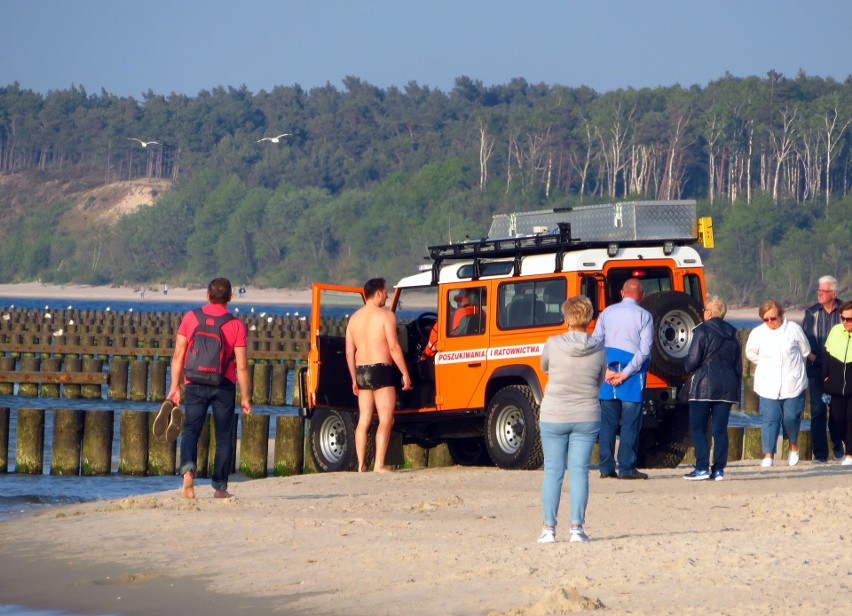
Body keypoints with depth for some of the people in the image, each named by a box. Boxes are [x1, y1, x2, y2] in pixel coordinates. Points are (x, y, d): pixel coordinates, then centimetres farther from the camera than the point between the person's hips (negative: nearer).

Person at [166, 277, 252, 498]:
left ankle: (188, 470, -25)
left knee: (190, 431, 3)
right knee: (224, 436, 11)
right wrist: (245, 397, 2)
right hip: (224, 387, -1)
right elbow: (241, 366, -6)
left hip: (195, 386, 1)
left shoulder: (191, 317, 0)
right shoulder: (236, 325, -4)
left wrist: (175, 387, 6)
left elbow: (178, 355, 0)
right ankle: (220, 486, 12)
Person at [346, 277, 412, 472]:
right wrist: (405, 374, -8)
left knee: (363, 420, 9)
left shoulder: (354, 318, 11)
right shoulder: (385, 316, -8)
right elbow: (394, 347, -14)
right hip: (381, 370, -6)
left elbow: (349, 353, 12)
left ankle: (361, 465, 8)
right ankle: (379, 465, -14)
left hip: (361, 371, 6)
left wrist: (354, 380, 18)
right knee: (386, 420, -5)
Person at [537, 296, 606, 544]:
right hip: (586, 417, 1)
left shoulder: (553, 344, -10)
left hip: (553, 417, -1)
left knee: (552, 471, 5)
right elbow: (600, 382, 8)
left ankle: (549, 528, 5)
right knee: (579, 471, 5)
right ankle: (577, 528, 2)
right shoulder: (598, 350, -5)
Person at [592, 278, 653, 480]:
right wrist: (625, 373, -9)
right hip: (632, 378, -4)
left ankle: (606, 468, 6)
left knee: (607, 421, 7)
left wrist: (606, 371, -3)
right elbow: (645, 350, -11)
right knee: (630, 422, -1)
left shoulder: (607, 313, 9)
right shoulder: (644, 316, -2)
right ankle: (626, 468, -3)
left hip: (608, 371, 4)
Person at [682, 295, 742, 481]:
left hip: (704, 385, -6)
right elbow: (738, 365, 15)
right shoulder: (732, 335, 13)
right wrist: (736, 389, 19)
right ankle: (719, 469, 1)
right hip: (727, 386, 6)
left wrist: (688, 367, 11)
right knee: (720, 429, 5)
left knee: (698, 428, 0)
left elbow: (692, 361, -12)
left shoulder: (702, 331, -7)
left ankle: (702, 468, -9)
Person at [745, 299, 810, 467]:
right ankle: (768, 455, -4)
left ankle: (794, 446, 27)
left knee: (791, 417, -1)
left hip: (792, 384, 0)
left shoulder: (794, 329, -4)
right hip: (768, 386, 1)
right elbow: (751, 354, 16)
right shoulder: (757, 333, -2)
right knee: (770, 418, -6)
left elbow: (805, 351, 10)